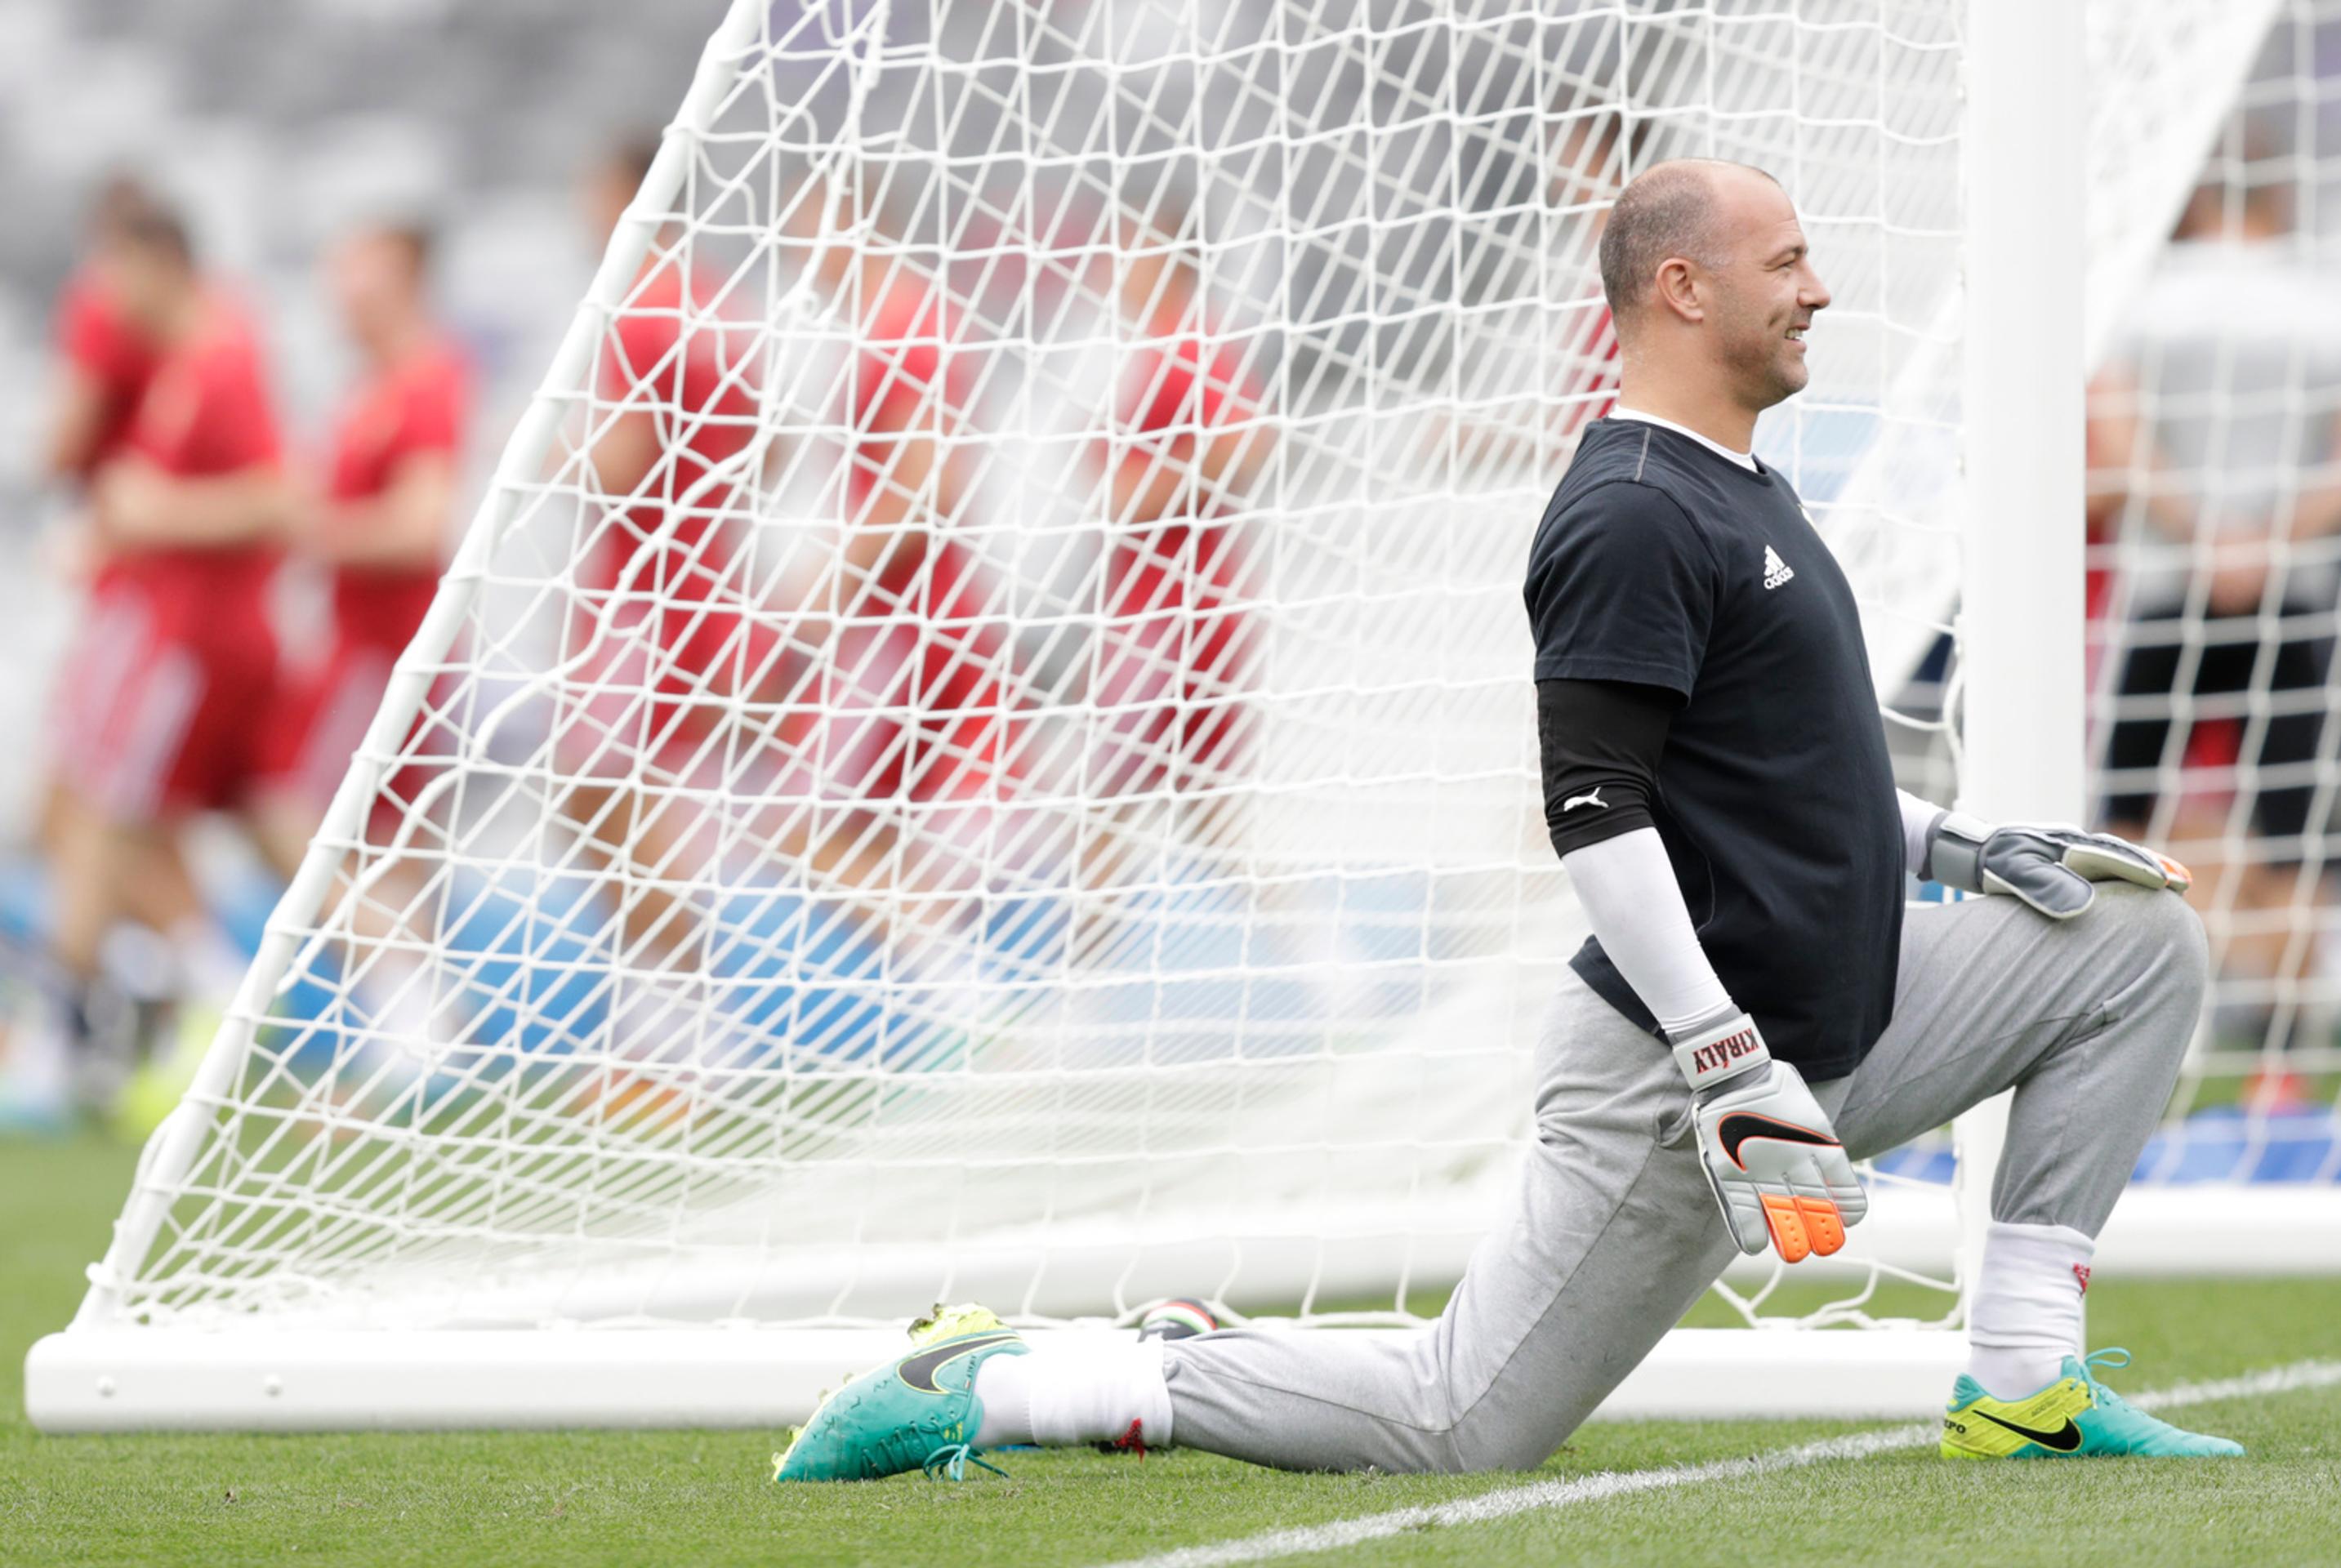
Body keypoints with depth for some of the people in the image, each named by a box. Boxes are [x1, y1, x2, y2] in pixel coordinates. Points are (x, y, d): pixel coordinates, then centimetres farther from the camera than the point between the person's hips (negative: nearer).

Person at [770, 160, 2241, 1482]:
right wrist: (1725, 1059, -28)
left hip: (1837, 1032, 10)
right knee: (1463, 1426, -10)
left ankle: (2023, 1381, 6)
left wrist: (1949, 845, 12)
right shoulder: (1630, 515, -18)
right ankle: (988, 1392, -1)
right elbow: (1593, 811, -25)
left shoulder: (1743, 488, 15)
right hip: (1671, 1057, -10)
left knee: (2141, 932, 6)